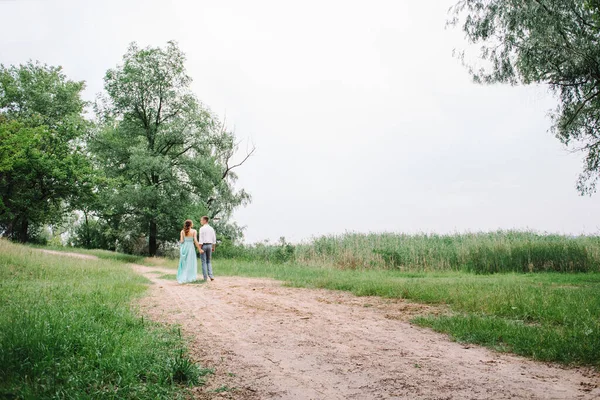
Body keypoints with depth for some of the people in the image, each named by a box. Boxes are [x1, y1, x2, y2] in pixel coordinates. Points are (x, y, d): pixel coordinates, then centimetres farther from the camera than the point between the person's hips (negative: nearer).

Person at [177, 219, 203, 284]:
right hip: (190, 247, -3)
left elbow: (181, 241, -3)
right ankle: (190, 278, 8)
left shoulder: (182, 231, 2)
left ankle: (182, 278, 12)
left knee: (183, 263, 11)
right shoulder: (194, 231, -6)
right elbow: (195, 241, -11)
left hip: (184, 247, 3)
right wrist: (199, 249, -6)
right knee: (190, 263, 7)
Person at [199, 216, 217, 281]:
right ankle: (210, 275, -1)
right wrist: (213, 247, 16)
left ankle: (205, 277, 3)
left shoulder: (202, 228, -10)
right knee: (209, 261, 14)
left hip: (204, 245, -5)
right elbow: (214, 239, 8)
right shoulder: (211, 228, 7)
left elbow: (201, 239, -14)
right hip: (210, 245, 5)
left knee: (204, 262, 2)